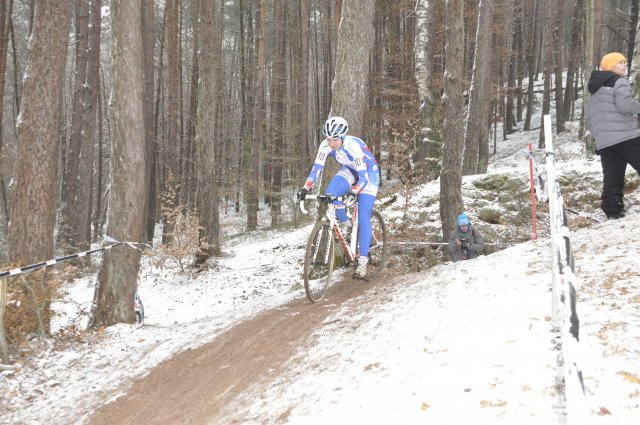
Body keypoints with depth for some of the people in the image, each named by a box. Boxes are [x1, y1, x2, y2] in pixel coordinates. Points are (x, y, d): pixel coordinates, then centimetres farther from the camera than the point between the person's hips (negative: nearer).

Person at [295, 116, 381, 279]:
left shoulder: (353, 145, -37)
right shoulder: (325, 145, -22)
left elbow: (363, 176, -39)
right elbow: (317, 168, -19)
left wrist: (353, 192, -56)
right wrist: (305, 188, -34)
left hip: (369, 172, -5)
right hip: (350, 170, 5)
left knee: (363, 218, -16)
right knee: (330, 194, -25)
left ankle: (362, 262, -12)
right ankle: (348, 226, -1)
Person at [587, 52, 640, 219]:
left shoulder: (594, 92, 25)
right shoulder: (618, 81, -2)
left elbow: (590, 119, 25)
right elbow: (625, 104, -18)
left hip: (603, 143, 8)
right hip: (625, 136, -8)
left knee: (611, 179, 5)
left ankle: (613, 212, -1)